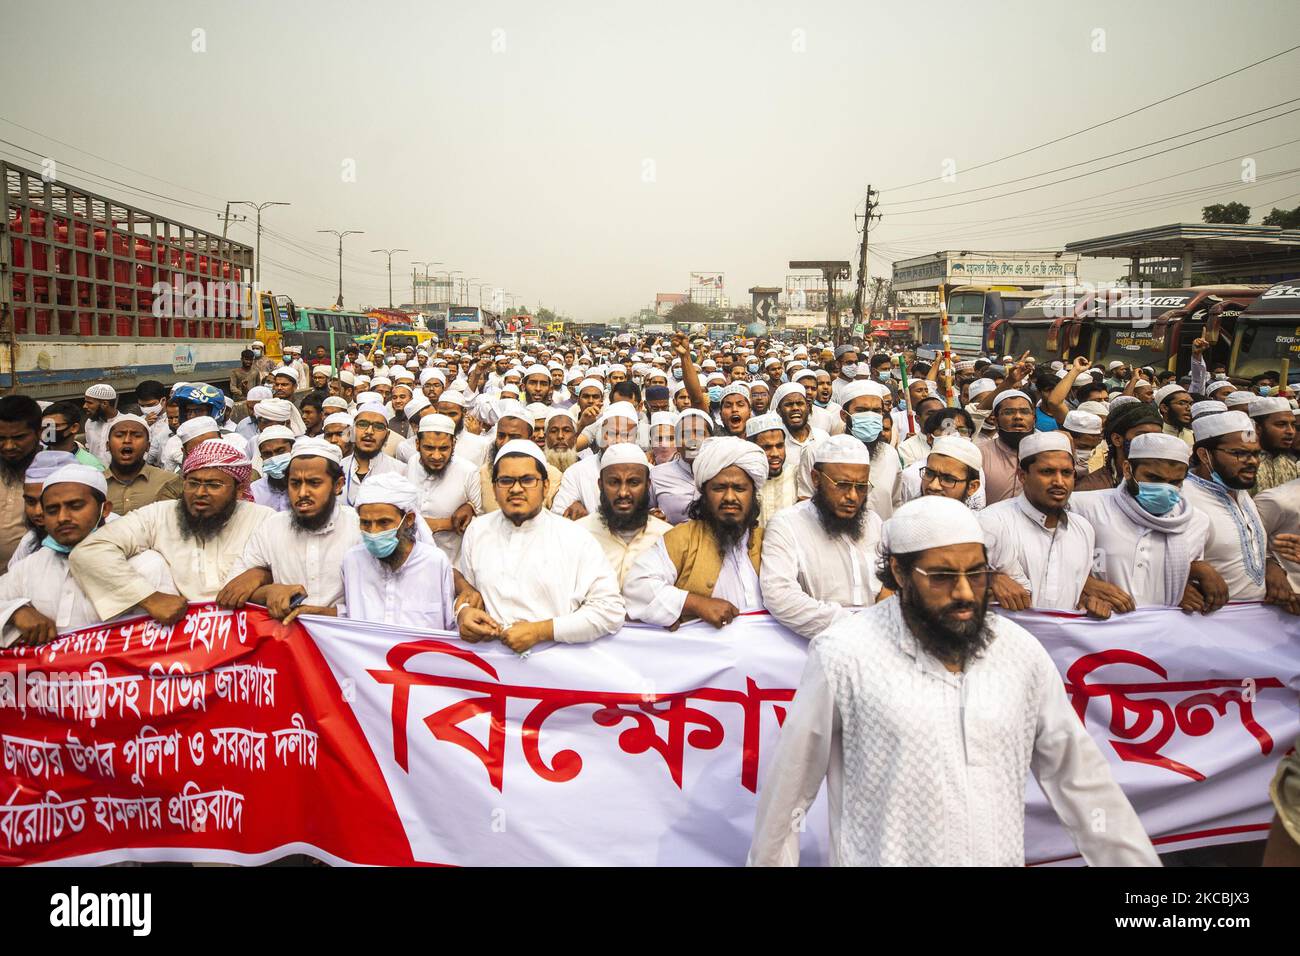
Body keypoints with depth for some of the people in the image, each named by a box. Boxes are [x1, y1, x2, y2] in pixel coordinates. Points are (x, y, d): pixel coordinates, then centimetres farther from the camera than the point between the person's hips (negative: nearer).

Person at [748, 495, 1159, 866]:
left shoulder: (1020, 650, -4)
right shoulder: (843, 655, -17)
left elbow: (1078, 777, 5)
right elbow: (790, 786, -8)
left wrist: (1137, 860, 6)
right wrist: (767, 859, -1)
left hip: (1004, 855, 4)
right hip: (884, 855, -4)